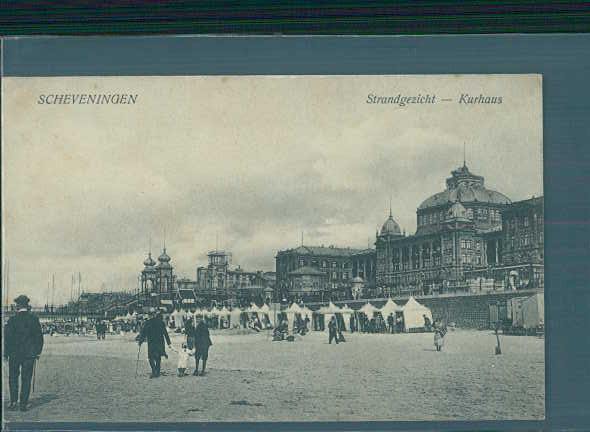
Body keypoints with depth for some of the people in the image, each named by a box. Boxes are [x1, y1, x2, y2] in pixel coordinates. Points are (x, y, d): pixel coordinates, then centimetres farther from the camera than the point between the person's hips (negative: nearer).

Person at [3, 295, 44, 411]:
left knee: (13, 378, 12)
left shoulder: (12, 320, -7)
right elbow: (39, 337, 0)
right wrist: (38, 352, 10)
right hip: (29, 354, 1)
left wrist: (6, 354, 4)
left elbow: (7, 338, -4)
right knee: (26, 379, 5)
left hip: (14, 354, -1)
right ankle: (24, 404, 5)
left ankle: (13, 402, 8)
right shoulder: (34, 319, -3)